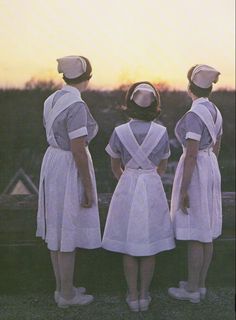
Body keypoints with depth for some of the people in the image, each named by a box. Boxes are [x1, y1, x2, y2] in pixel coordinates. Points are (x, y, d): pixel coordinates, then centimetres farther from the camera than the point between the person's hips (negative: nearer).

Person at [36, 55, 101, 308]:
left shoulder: (52, 100, 7)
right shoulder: (76, 106, -21)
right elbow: (78, 150, -23)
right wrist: (88, 189, -17)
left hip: (52, 163, 9)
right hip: (71, 170, -9)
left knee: (57, 230, 16)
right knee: (68, 233, 3)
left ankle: (62, 287, 29)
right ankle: (66, 295, 17)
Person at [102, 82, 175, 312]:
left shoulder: (119, 132, -10)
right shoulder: (162, 132, -7)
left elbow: (115, 168, 5)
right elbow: (162, 167, 8)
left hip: (127, 189, -1)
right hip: (153, 189, 1)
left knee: (129, 246, 11)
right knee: (149, 247, 12)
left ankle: (133, 296, 19)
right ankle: (144, 295, 22)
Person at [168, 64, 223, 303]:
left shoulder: (194, 115, -20)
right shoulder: (215, 112, 9)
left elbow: (191, 155, -22)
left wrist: (183, 191, -18)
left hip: (194, 174, -9)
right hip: (210, 171, 9)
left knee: (194, 235, 1)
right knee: (205, 232, 14)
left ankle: (192, 289, 13)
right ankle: (200, 284, 25)